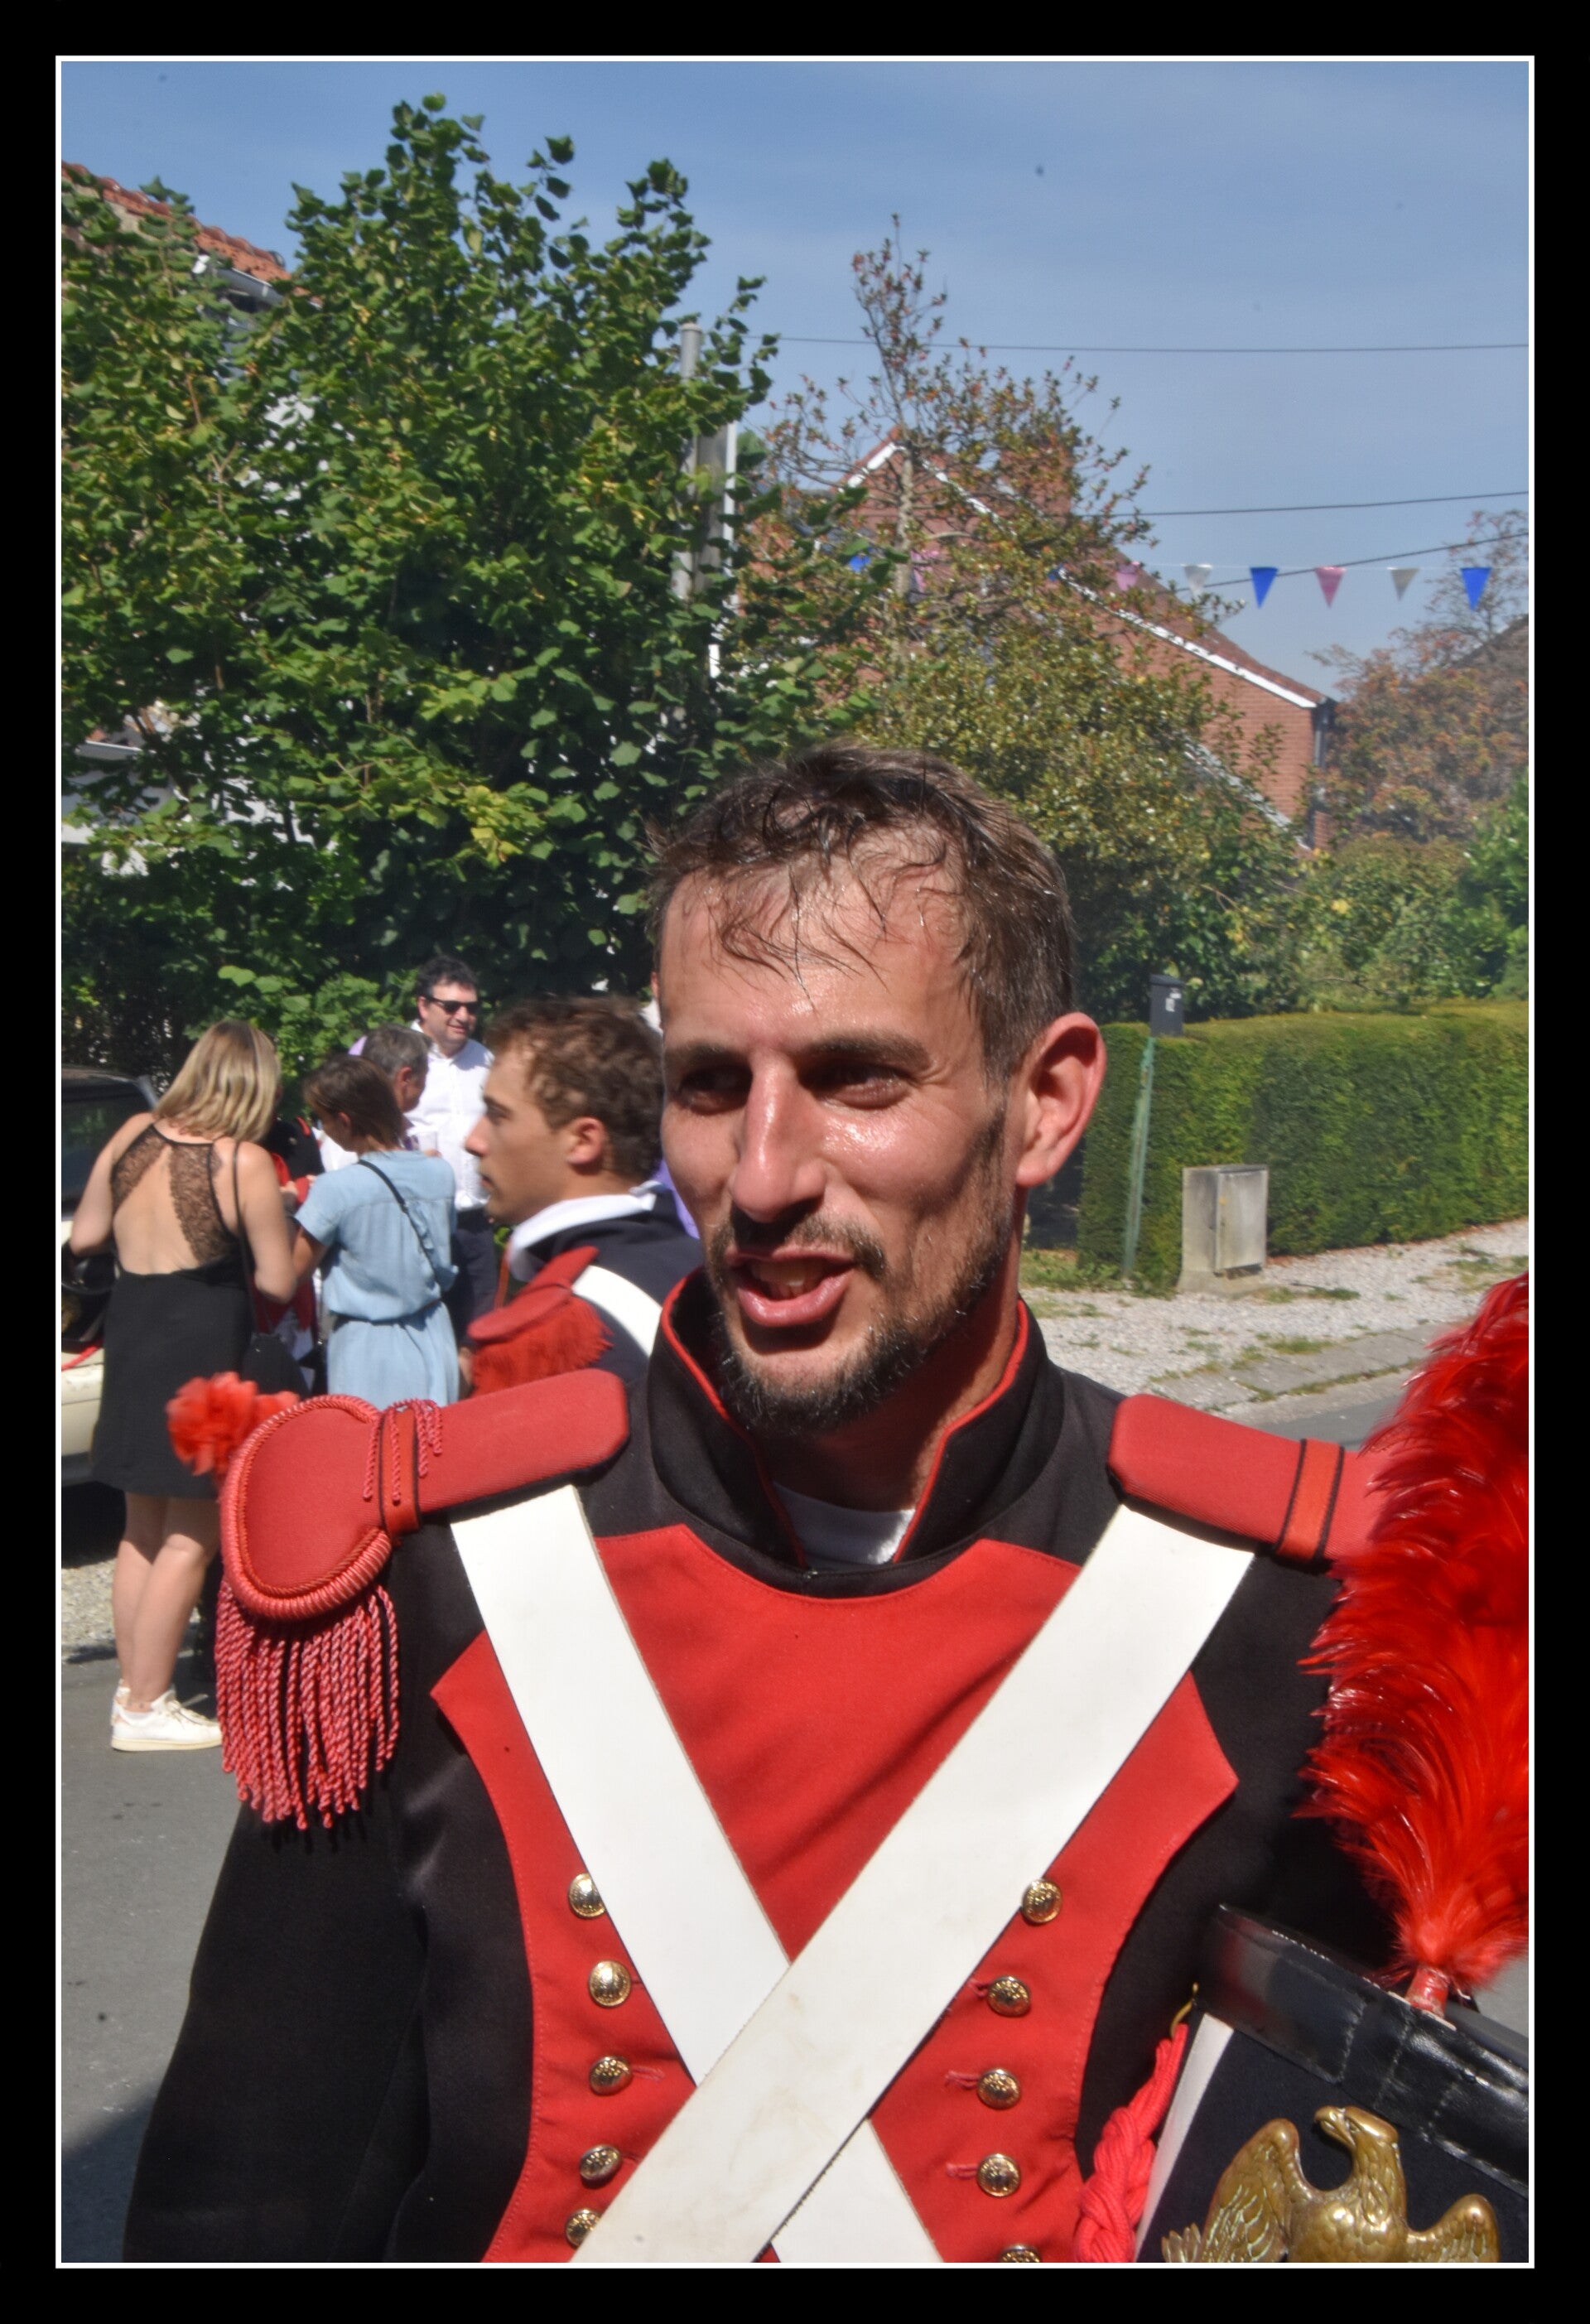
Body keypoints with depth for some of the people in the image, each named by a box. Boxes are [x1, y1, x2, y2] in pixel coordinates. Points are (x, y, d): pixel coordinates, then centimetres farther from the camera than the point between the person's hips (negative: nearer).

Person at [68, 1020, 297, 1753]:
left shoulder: (133, 1135, 0)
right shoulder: (246, 1161, -16)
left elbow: (84, 1235, 9)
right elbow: (277, 1282, -13)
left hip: (131, 1331, 7)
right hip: (203, 1343, -6)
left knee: (143, 1526, 18)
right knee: (191, 1536, 5)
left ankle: (132, 1689, 27)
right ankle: (145, 1710, 11)